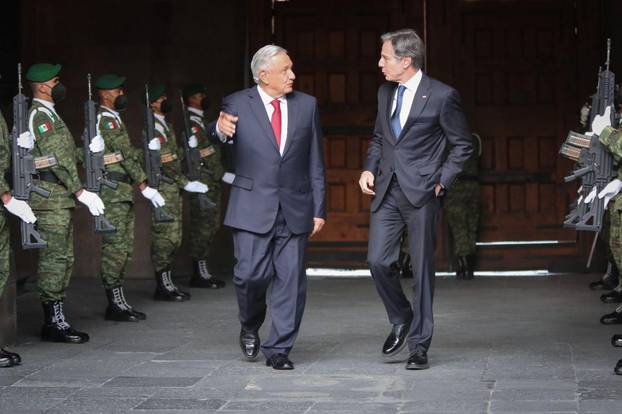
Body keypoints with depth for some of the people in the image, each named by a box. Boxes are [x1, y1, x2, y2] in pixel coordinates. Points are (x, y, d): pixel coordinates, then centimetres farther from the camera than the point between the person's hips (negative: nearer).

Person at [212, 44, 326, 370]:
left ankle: (278, 349, 12)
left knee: (290, 280, 2)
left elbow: (315, 162, 11)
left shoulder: (306, 105, 8)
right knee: (251, 273, -8)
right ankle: (250, 326, 22)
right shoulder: (237, 104, 1)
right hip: (252, 206, -2)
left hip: (294, 208, 3)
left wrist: (319, 209, 7)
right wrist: (219, 130, -24)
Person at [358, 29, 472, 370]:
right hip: (386, 191, 5)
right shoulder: (385, 92, 11)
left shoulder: (441, 96, -7)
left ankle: (419, 345, 10)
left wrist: (441, 181, -7)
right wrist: (369, 168, 8)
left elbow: (463, 145, 0)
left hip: (421, 192, -5)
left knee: (422, 269, 1)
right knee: (378, 261, -4)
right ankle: (401, 320, 22)